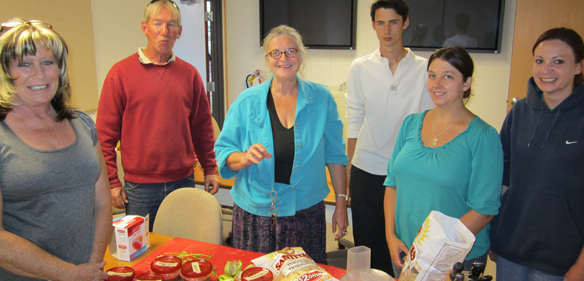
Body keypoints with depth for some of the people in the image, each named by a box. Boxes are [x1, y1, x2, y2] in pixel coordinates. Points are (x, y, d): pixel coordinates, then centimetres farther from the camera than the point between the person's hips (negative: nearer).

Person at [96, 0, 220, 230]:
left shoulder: (189, 74, 6)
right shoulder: (121, 72, -4)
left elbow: (202, 127, 12)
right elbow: (105, 133, -3)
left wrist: (210, 169, 10)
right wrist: (111, 181, -5)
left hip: (183, 181, 3)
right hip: (140, 186, -3)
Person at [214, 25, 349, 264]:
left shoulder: (321, 98, 0)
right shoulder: (247, 101, -2)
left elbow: (335, 155, 4)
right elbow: (223, 154, -1)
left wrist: (341, 204, 3)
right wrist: (245, 158, -22)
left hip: (306, 212, 1)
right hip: (256, 215, 0)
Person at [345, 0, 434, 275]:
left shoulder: (424, 69, 0)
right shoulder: (360, 68, 3)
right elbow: (354, 121, 6)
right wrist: (349, 167, 5)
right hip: (367, 170, 1)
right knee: (366, 244, 11)